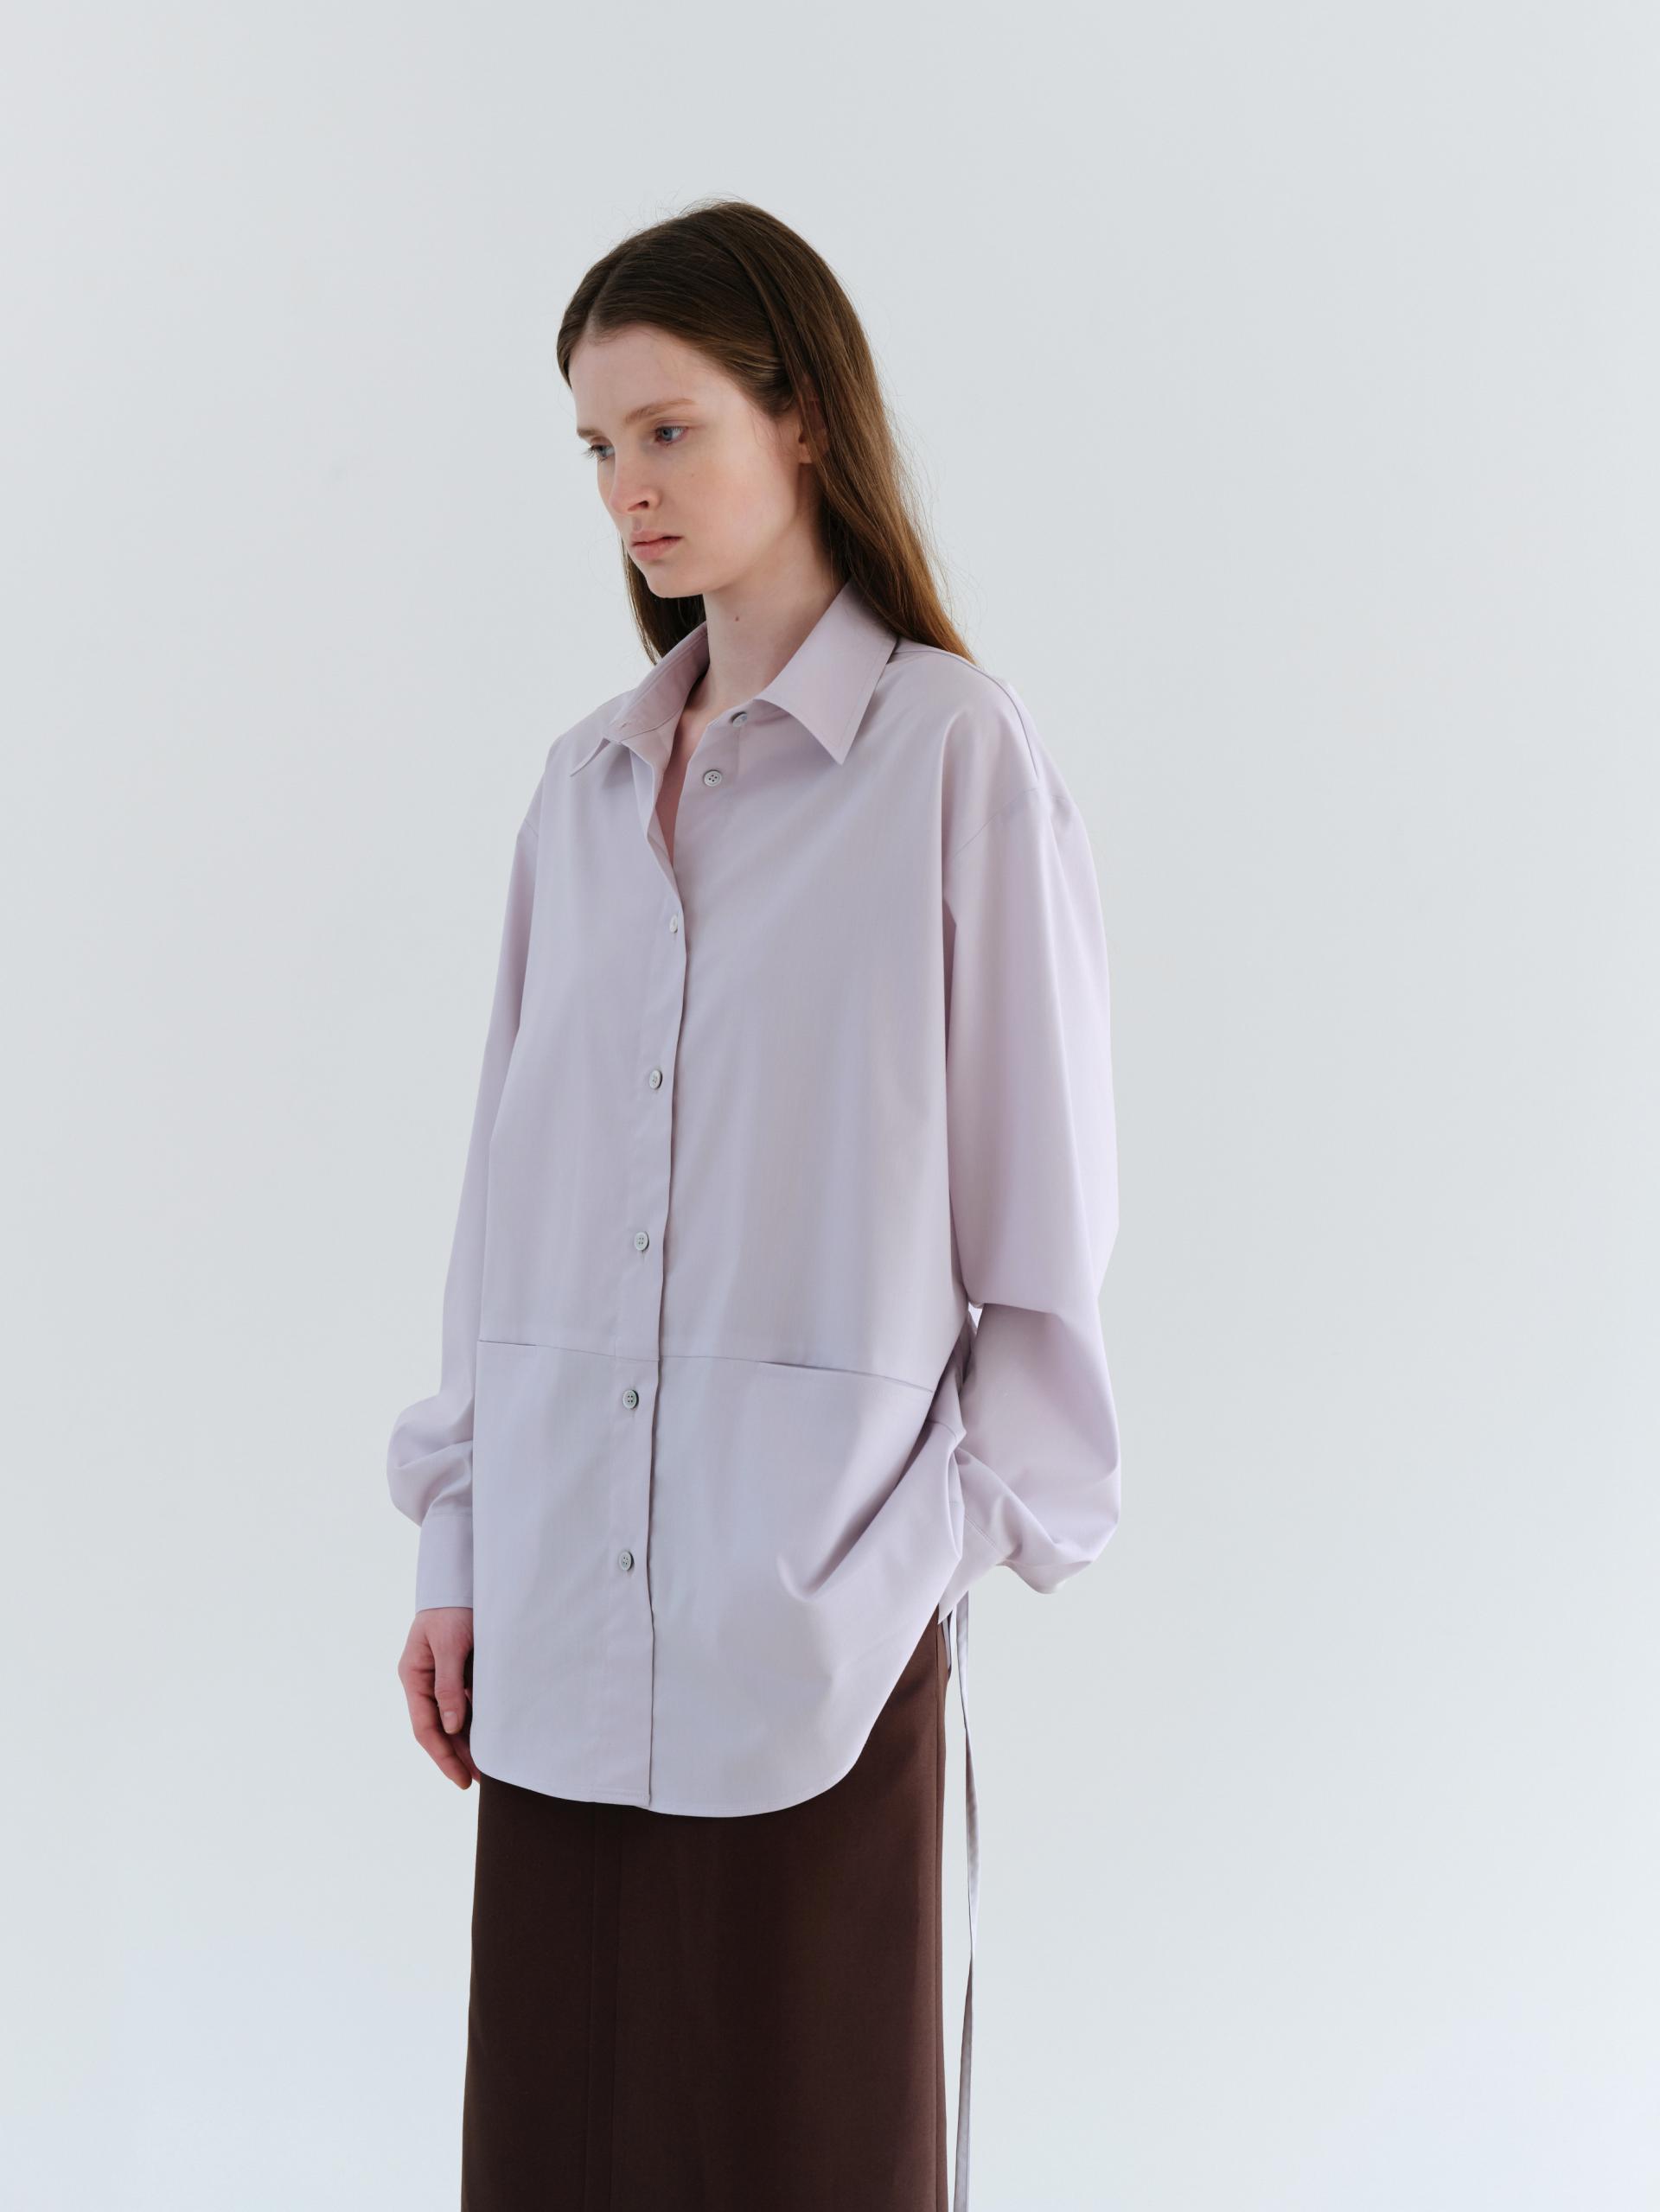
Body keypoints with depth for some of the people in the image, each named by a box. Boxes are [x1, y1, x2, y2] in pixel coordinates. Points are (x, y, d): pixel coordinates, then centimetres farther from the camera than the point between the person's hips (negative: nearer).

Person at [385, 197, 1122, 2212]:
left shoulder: (951, 752, -4)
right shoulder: (585, 784, 11)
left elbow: (1037, 1176, -2)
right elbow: (511, 1176, 12)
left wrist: (989, 1505, -4)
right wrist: (457, 1539, 10)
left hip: (822, 1600, -4)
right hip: (567, 1604, 5)